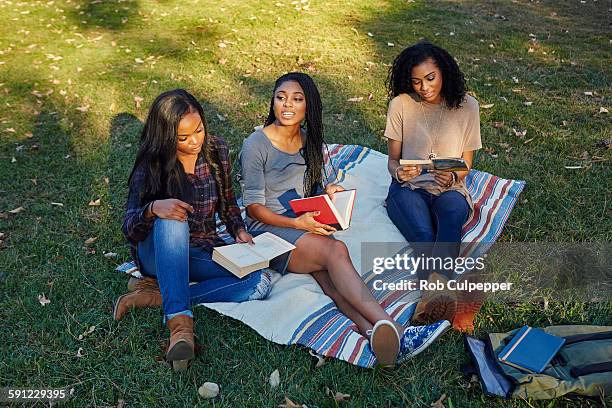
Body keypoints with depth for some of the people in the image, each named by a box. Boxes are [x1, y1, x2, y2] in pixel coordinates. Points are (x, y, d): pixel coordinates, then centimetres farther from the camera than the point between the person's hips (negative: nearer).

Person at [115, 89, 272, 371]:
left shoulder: (217, 150, -3)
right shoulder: (151, 165, -12)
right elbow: (130, 230, -15)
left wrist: (239, 229, -8)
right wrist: (153, 208, -37)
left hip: (205, 253, 3)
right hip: (160, 252, -3)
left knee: (260, 281, -26)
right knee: (171, 221, -39)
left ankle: (158, 295, -24)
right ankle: (180, 321, -45)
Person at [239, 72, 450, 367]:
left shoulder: (311, 141, 12)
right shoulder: (255, 145, -7)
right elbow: (253, 207, -9)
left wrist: (328, 190, -2)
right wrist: (296, 223, -22)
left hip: (306, 224, 5)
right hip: (268, 227, -5)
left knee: (324, 268, -31)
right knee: (335, 250, -32)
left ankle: (371, 329, -55)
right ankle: (392, 329, -46)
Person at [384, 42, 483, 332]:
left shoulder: (466, 105, 1)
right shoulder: (400, 104, -1)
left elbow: (466, 163, 6)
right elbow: (393, 158, 5)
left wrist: (453, 177, -18)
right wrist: (399, 173, -19)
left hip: (450, 188, 1)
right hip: (409, 187, 0)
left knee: (452, 216, -38)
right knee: (424, 235, -34)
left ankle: (435, 289, -59)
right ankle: (449, 301, -56)